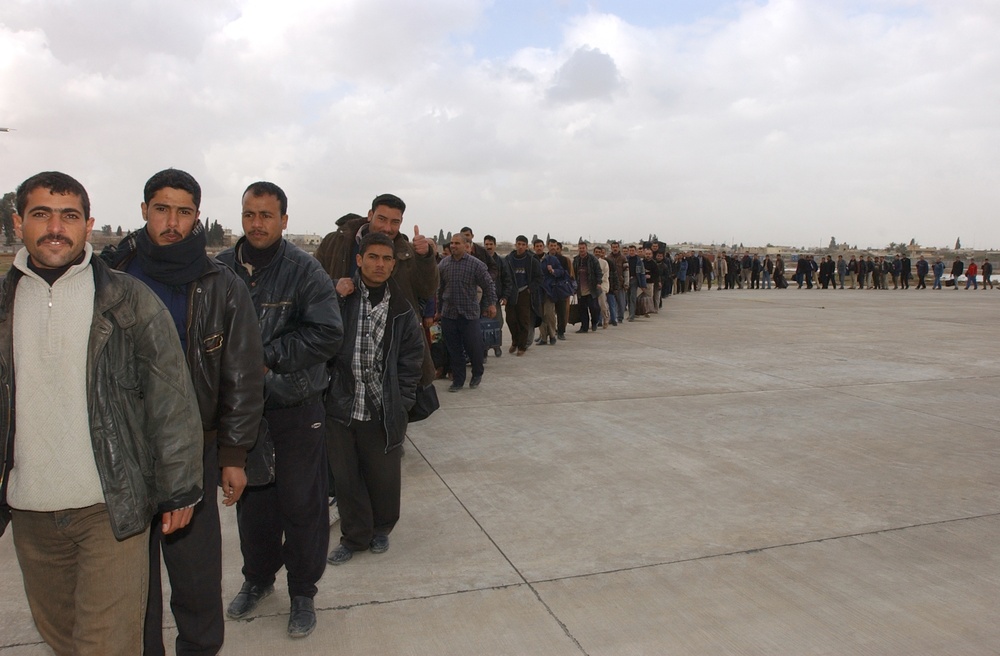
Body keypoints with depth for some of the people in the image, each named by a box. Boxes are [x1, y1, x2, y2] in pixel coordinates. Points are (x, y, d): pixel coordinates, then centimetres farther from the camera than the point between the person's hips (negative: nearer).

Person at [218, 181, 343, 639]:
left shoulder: (304, 270, -11)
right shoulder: (221, 268, -2)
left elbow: (327, 334, -17)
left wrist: (267, 356, -20)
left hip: (296, 403, -3)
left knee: (302, 502, 6)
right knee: (251, 497, 18)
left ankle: (303, 592, 25)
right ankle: (258, 577, 40)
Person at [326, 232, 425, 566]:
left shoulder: (401, 309, 0)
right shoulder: (340, 298, -4)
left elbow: (413, 357, 3)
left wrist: (402, 401, -1)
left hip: (383, 412, 0)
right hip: (340, 409, 0)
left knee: (383, 477, 12)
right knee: (345, 477, 11)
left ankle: (381, 529, 38)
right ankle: (355, 535, 32)